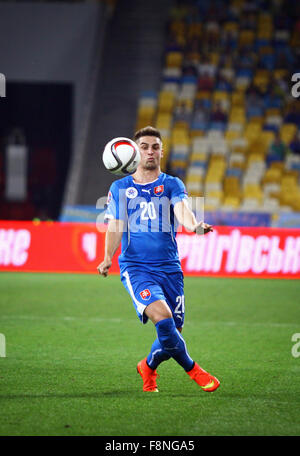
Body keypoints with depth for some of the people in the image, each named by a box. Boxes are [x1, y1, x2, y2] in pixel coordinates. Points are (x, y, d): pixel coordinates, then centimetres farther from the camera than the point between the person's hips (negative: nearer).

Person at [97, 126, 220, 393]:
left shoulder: (172, 185, 8)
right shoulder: (120, 188, 11)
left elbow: (182, 210, -11)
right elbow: (115, 228, 7)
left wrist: (195, 225, -34)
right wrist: (108, 257, -11)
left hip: (169, 268, 2)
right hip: (135, 267, -2)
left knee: (173, 330, 1)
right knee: (163, 318, -25)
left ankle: (149, 366, 34)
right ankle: (192, 370, -3)